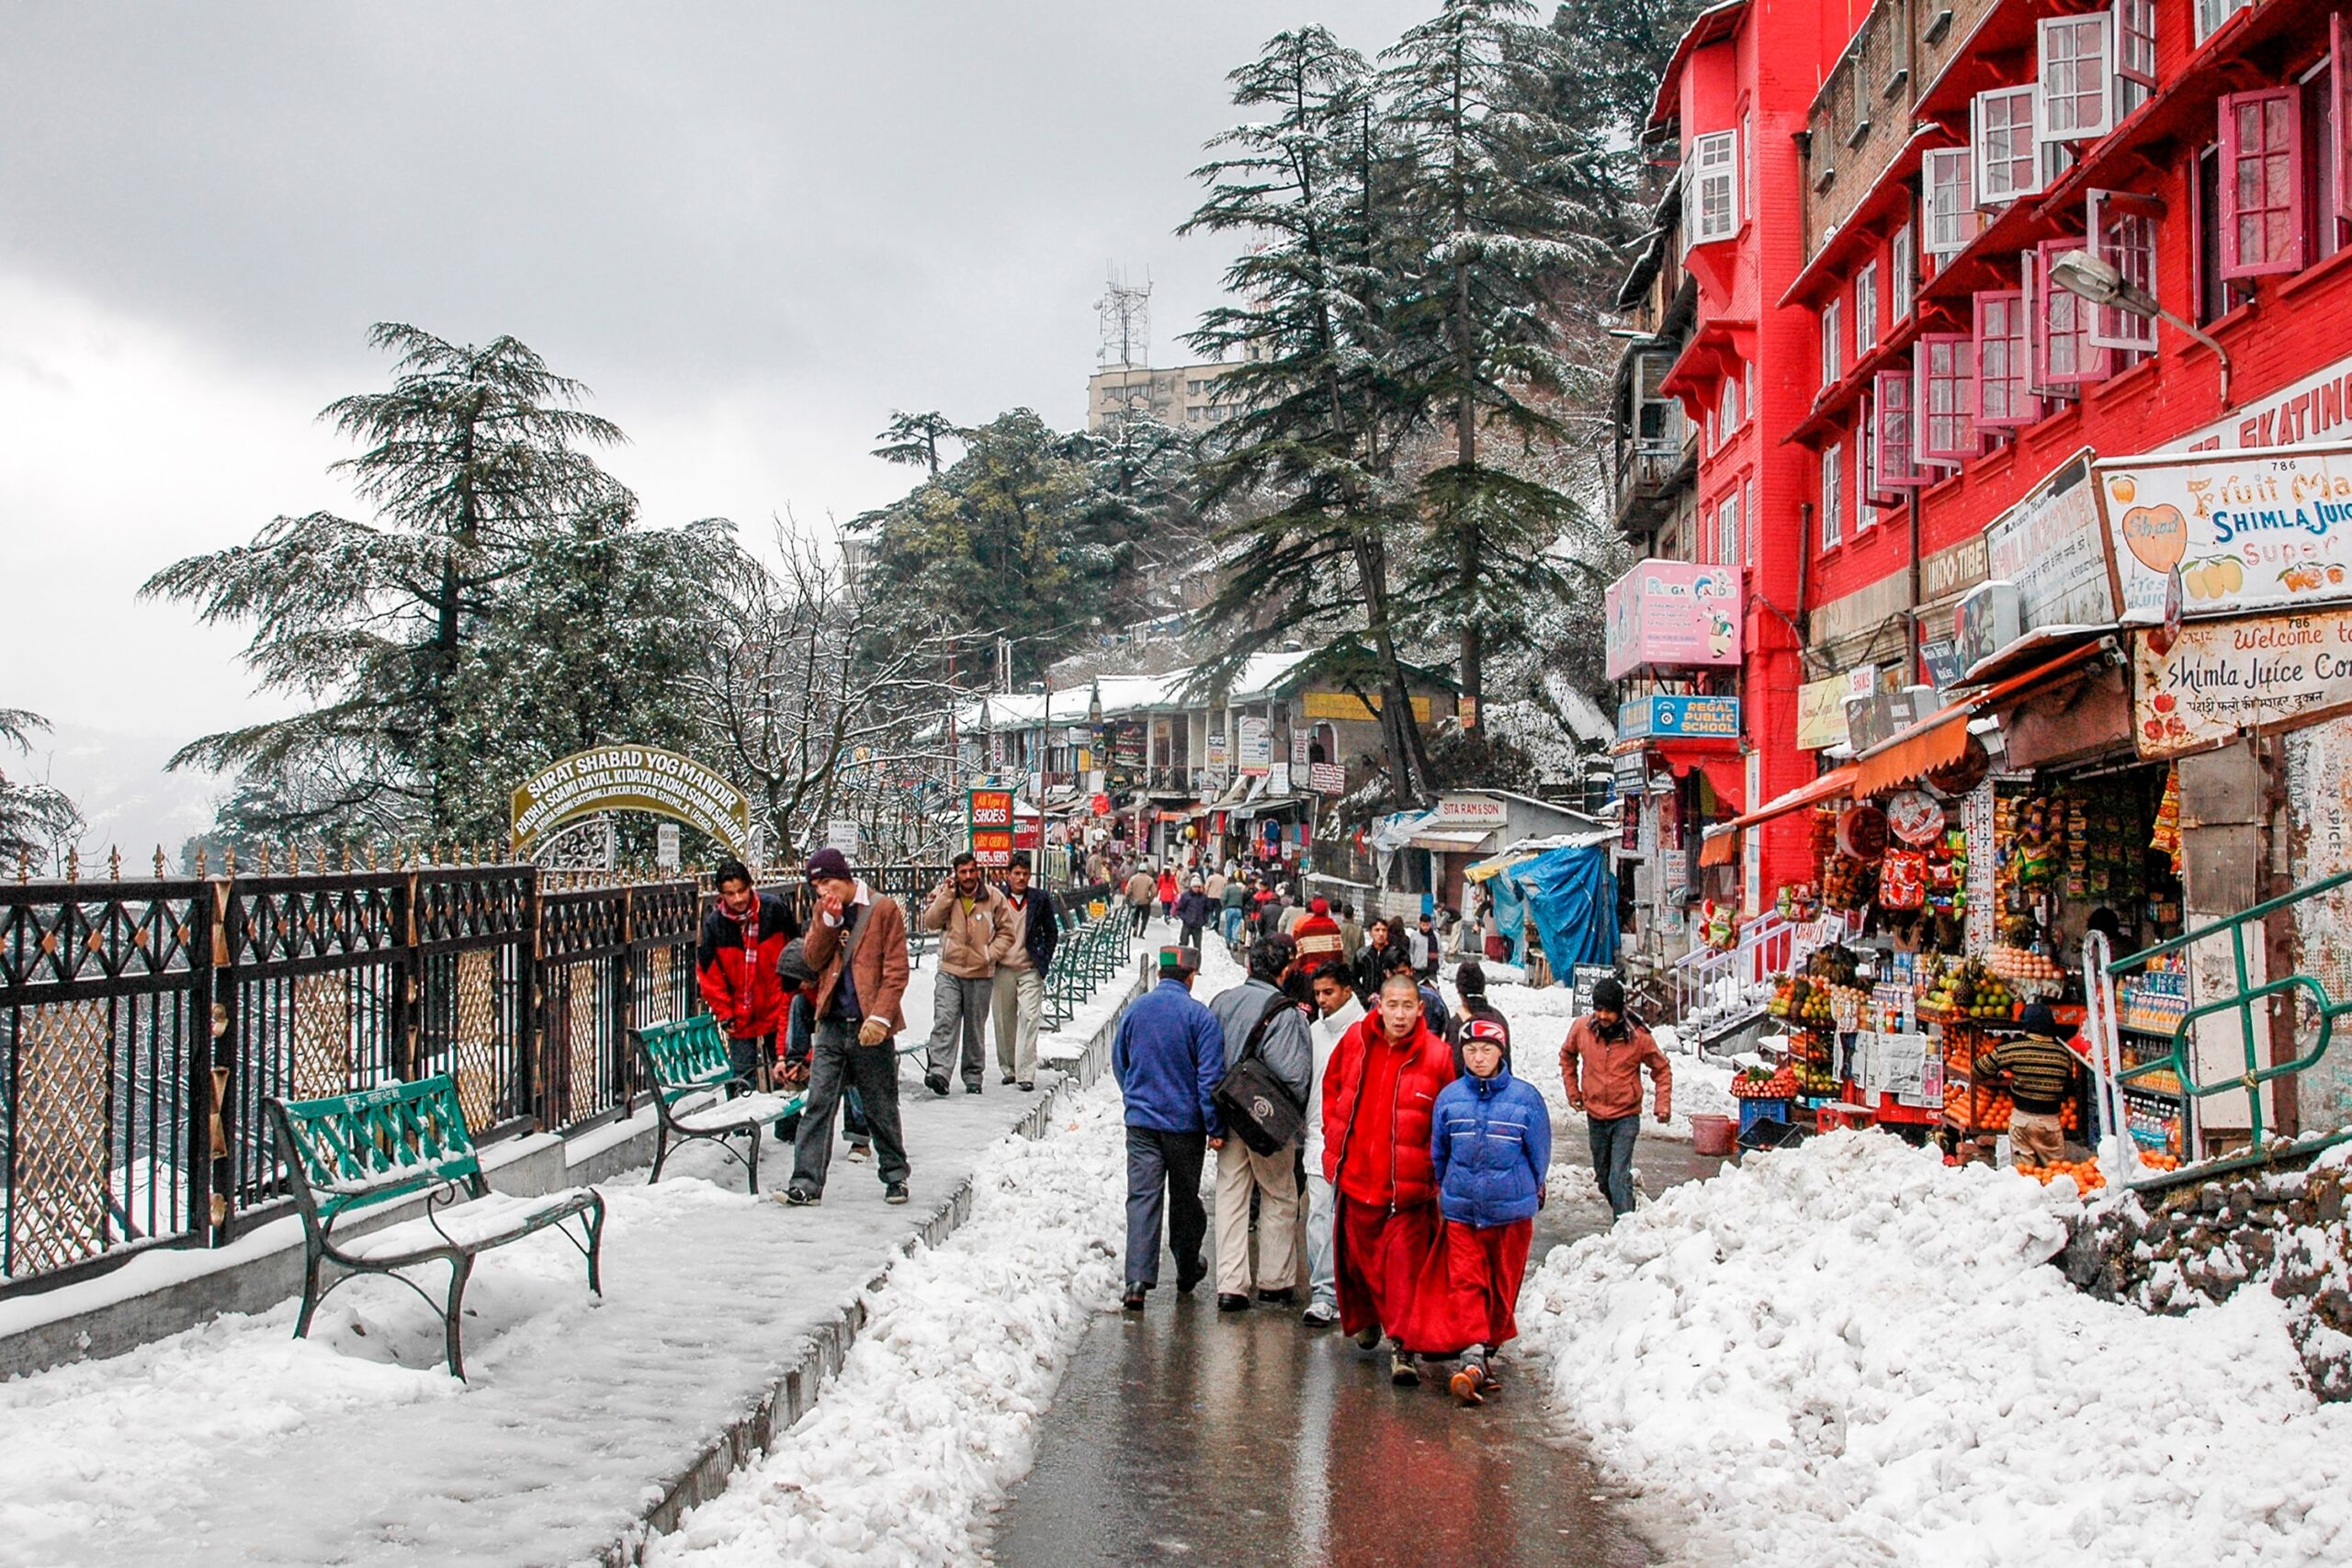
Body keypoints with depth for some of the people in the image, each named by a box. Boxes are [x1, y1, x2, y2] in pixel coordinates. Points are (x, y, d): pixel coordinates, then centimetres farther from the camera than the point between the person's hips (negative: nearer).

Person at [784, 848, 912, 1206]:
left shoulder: (885, 909, -6)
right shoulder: (824, 910, 10)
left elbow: (896, 970, -9)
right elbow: (813, 959, 2)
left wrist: (881, 1016, -17)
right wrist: (829, 920, -11)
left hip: (869, 1027, -4)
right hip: (832, 1025, 4)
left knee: (881, 1108, 8)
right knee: (817, 1104, -2)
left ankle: (895, 1176, 24)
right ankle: (806, 1183, -1)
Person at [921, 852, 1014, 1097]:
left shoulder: (993, 897, 0)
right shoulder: (943, 893, 3)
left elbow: (1006, 932, 6)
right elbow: (930, 922, -7)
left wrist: (991, 954, -8)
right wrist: (947, 895, -15)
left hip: (981, 975, 0)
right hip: (949, 971, 0)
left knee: (975, 1027, 10)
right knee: (944, 1021, -16)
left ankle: (973, 1075, 20)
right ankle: (939, 1071, -25)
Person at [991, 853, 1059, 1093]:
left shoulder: (1040, 899, 3)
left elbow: (1052, 932, 11)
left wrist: (1044, 961, 3)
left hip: (1030, 969, -1)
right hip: (1002, 969, 1)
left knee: (1029, 1018, -11)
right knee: (1004, 1021, 7)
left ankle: (1026, 1074, -12)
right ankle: (1009, 1068, 22)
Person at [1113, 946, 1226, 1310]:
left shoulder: (1134, 1010, 2)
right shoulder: (1199, 1016, -10)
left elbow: (1119, 1064, 14)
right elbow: (1210, 1076, -12)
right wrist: (1215, 1127, -6)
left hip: (1141, 1121, 2)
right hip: (1185, 1123, -2)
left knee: (1142, 1198, -2)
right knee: (1185, 1198, 15)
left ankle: (1138, 1280, -15)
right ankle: (1188, 1271, 32)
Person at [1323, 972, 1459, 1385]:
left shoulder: (1436, 1056, -11)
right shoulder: (1355, 1041, -1)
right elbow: (1332, 1086, 17)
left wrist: (1440, 1176, -6)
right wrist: (1334, 1136, 11)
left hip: (1408, 1185, -4)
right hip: (1355, 1175, 4)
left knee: (1406, 1263, -5)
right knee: (1357, 1256, 17)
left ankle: (1403, 1347, 2)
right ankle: (1365, 1320, 41)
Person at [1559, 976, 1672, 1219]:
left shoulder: (1638, 1036, -14)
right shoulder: (1581, 1028, -7)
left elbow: (1662, 1069, 2)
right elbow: (1567, 1055, 15)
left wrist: (1663, 1104, -5)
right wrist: (1572, 1089, 11)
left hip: (1626, 1116, -4)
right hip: (1595, 1115, 4)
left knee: (1619, 1177, -16)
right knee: (1603, 1176, 16)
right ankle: (1623, 1218, 37)